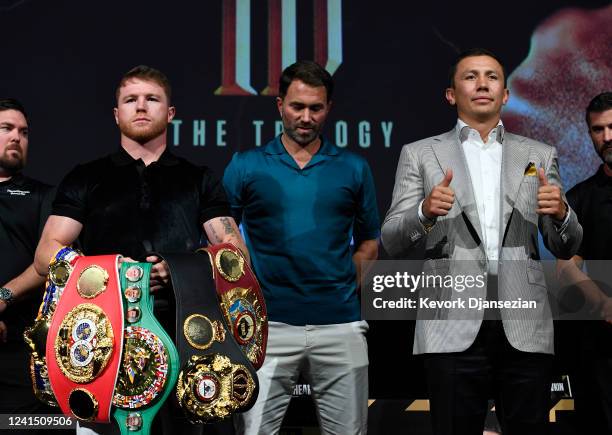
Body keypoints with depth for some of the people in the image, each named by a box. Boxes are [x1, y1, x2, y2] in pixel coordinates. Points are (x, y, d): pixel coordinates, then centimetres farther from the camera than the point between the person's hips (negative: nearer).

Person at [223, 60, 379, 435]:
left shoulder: (354, 169, 7)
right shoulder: (246, 166, 4)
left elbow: (369, 242, 14)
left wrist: (342, 287, 1)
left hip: (340, 324, 1)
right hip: (268, 325, -1)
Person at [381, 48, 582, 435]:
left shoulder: (540, 156, 14)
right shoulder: (420, 155, 9)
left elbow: (567, 248, 14)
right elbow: (392, 242, 4)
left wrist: (561, 213, -9)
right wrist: (426, 212, -17)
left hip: (525, 328, 2)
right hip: (455, 329, -1)